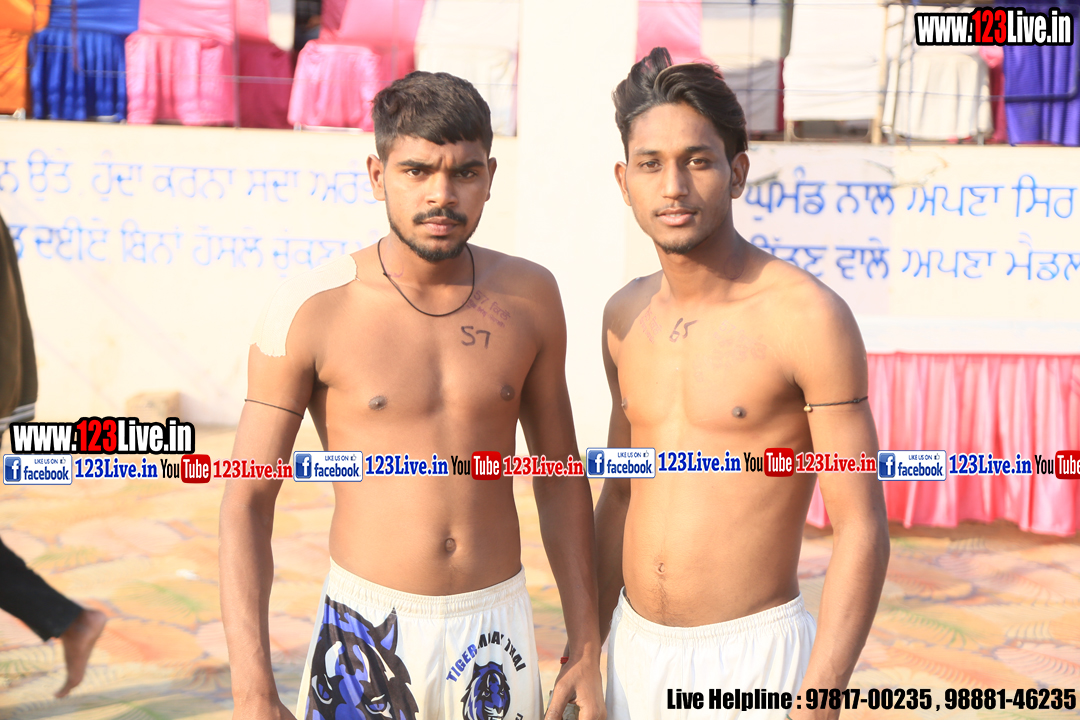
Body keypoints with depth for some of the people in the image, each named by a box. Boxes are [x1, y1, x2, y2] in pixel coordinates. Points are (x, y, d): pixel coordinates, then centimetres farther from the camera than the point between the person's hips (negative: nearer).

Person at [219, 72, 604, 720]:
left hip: (498, 632, 3)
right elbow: (247, 503, -9)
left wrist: (587, 647, 6)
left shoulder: (529, 297, -1)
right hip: (367, 635, -2)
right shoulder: (312, 311, -11)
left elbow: (561, 476, 7)